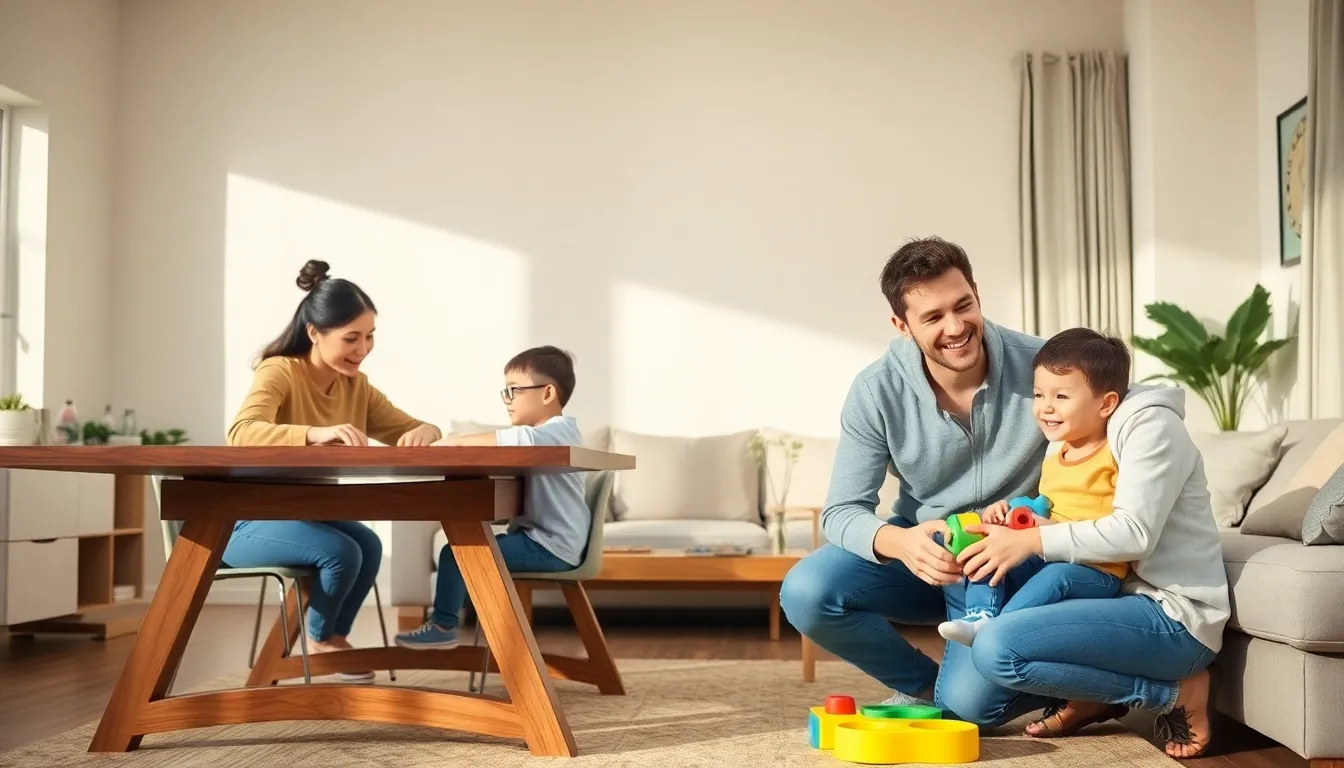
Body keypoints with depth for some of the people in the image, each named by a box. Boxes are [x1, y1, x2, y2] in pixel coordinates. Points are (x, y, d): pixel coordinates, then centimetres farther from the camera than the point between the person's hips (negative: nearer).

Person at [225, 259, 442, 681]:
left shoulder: (356, 385, 0)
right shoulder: (279, 372, -20)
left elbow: (408, 432, 0)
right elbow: (241, 433, -38)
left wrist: (425, 433, -26)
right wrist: (316, 433, -54)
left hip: (310, 513, 6)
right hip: (249, 519, -6)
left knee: (368, 545, -23)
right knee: (340, 551, -28)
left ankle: (332, 638, 2)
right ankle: (321, 638, 1)